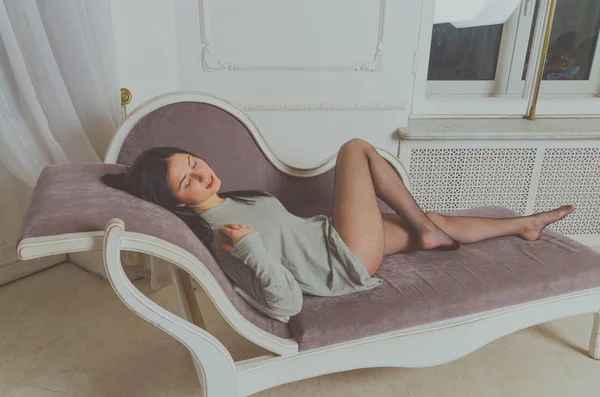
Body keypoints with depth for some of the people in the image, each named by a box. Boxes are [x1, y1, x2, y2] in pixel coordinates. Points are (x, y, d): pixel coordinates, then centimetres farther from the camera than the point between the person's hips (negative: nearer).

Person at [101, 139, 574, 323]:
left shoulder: (226, 204, 3)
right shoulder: (222, 238, -25)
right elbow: (286, 305, -32)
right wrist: (248, 246, -37)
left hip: (332, 238, 8)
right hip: (349, 262, -8)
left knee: (432, 222, 12)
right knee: (356, 148, -8)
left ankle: (524, 224, 35)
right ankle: (428, 229, 7)